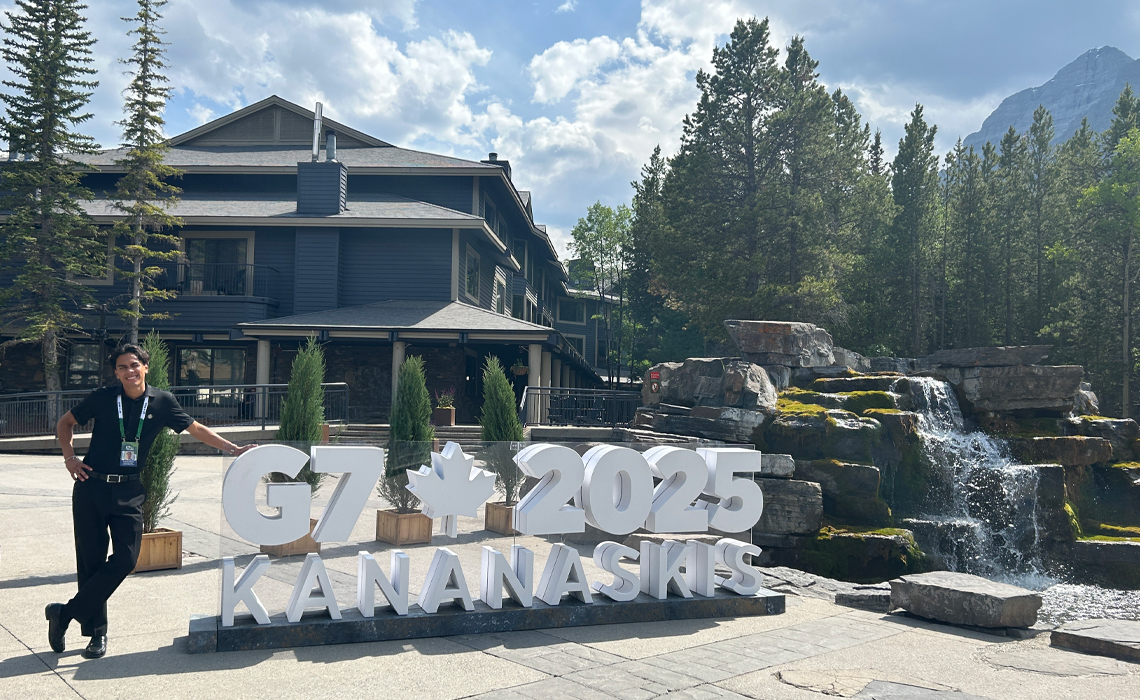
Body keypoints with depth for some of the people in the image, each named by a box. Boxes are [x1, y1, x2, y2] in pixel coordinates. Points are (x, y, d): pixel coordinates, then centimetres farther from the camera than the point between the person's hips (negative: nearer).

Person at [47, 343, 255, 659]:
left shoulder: (162, 402, 0)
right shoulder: (102, 398, -2)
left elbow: (196, 429, 7)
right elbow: (65, 423, 13)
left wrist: (234, 449, 1)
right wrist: (70, 457, 0)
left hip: (129, 491, 1)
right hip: (91, 488, -1)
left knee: (125, 558, -10)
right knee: (91, 561, 3)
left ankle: (64, 614, 5)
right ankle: (96, 632, 17)